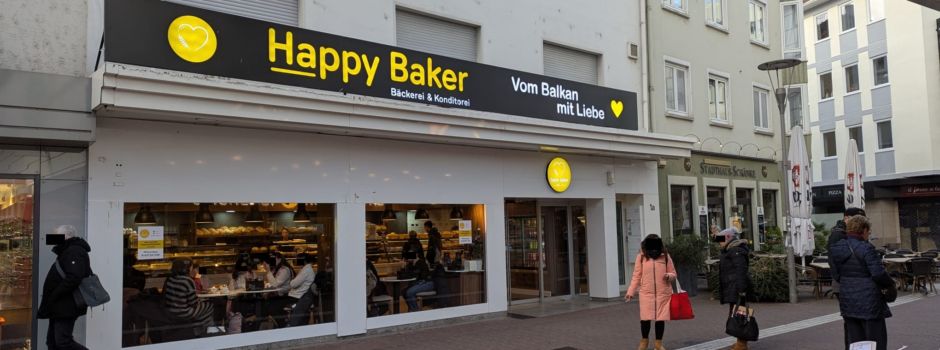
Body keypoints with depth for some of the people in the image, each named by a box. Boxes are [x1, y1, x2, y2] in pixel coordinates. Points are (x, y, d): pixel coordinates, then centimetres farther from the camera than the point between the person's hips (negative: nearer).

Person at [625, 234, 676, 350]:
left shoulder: (665, 256, 2)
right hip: (646, 293, -1)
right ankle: (644, 341, 22)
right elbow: (636, 276, 3)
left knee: (661, 318, 4)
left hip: (663, 294, 1)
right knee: (645, 318, -2)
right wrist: (631, 292, -1)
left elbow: (673, 274, 9)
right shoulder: (641, 257, 0)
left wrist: (670, 276, -15)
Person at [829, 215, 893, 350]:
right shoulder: (866, 249, -15)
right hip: (868, 301, -6)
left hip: (847, 301, 6)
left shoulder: (835, 249, 5)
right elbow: (878, 274, -18)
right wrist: (890, 284, -1)